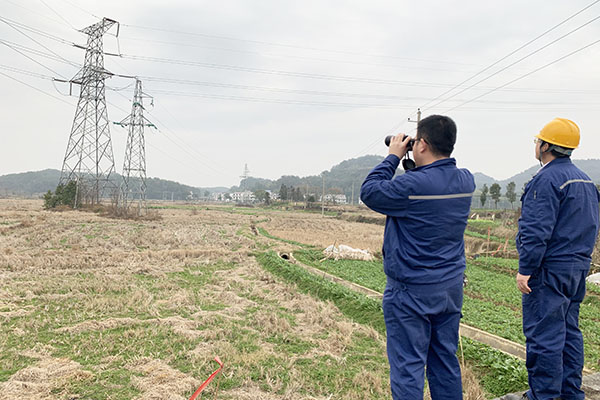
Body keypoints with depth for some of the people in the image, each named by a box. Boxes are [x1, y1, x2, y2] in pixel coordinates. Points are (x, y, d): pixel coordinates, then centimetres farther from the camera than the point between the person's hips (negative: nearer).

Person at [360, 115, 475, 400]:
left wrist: (393, 157, -1)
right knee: (446, 363, 18)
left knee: (408, 366, 3)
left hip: (411, 293, -7)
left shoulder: (411, 185, -23)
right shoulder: (466, 181, 0)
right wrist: (411, 164, 8)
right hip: (451, 289, 7)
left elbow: (369, 192, -8)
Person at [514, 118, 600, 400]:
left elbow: (537, 230, -21)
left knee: (543, 334, -3)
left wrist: (525, 269, -19)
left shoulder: (547, 179, -16)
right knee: (569, 331, 16)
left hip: (550, 270, -10)